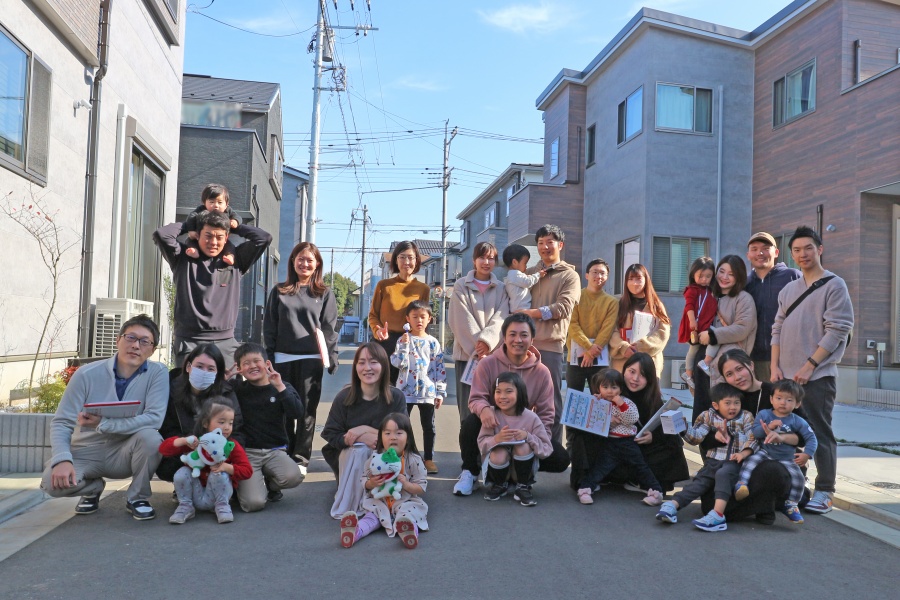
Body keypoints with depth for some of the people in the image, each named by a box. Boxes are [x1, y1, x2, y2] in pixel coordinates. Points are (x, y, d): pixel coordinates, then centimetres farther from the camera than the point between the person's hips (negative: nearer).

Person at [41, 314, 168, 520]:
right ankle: (93, 487, 10)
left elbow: (154, 418, -24)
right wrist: (62, 459, -30)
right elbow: (61, 423, -11)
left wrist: (103, 423, -30)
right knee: (53, 481, -28)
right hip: (87, 452, 1)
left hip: (126, 453, -1)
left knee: (150, 437, -32)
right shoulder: (87, 374, -12)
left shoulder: (157, 373, -13)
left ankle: (137, 497, -4)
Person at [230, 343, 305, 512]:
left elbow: (298, 413, -11)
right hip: (246, 452, -1)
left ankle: (271, 484, 8)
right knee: (254, 503, -23)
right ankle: (245, 485, 16)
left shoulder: (282, 387, 5)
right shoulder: (237, 389, 5)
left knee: (293, 477, -31)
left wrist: (280, 387, -16)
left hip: (275, 450, 2)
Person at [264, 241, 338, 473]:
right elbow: (269, 326, 8)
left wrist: (332, 357, -5)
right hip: (283, 359, 2)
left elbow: (329, 328, 3)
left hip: (311, 360, -1)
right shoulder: (279, 291, 10)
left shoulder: (325, 294, 7)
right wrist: (268, 356, 0)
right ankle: (283, 455, 18)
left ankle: (301, 458, 8)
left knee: (307, 411, 1)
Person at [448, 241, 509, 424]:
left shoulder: (501, 289, 14)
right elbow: (462, 320, -3)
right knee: (467, 405, -3)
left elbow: (500, 318, -1)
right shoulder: (461, 286, 8)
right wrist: (477, 348, -14)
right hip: (467, 353, -1)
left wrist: (486, 341, -19)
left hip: (493, 354, 2)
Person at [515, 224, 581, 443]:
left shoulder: (570, 276, 5)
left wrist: (530, 313, -11)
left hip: (550, 346, -4)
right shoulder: (529, 273, 17)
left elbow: (563, 308, -9)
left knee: (551, 402, 3)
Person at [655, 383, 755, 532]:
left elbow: (752, 440, 0)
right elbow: (696, 437, 3)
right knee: (699, 481, -14)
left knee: (723, 474, -31)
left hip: (733, 461, -3)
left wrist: (743, 453, -18)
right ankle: (673, 505, -26)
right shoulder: (709, 417, 8)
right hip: (713, 461, 3)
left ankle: (718, 513, -44)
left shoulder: (746, 417, 8)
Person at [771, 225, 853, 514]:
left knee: (820, 434, -2)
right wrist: (775, 367, 3)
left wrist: (809, 366, -14)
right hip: (786, 375, 6)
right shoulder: (788, 290, 15)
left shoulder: (834, 285, -3)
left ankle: (824, 493, 6)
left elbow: (837, 331, -10)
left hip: (818, 375, -6)